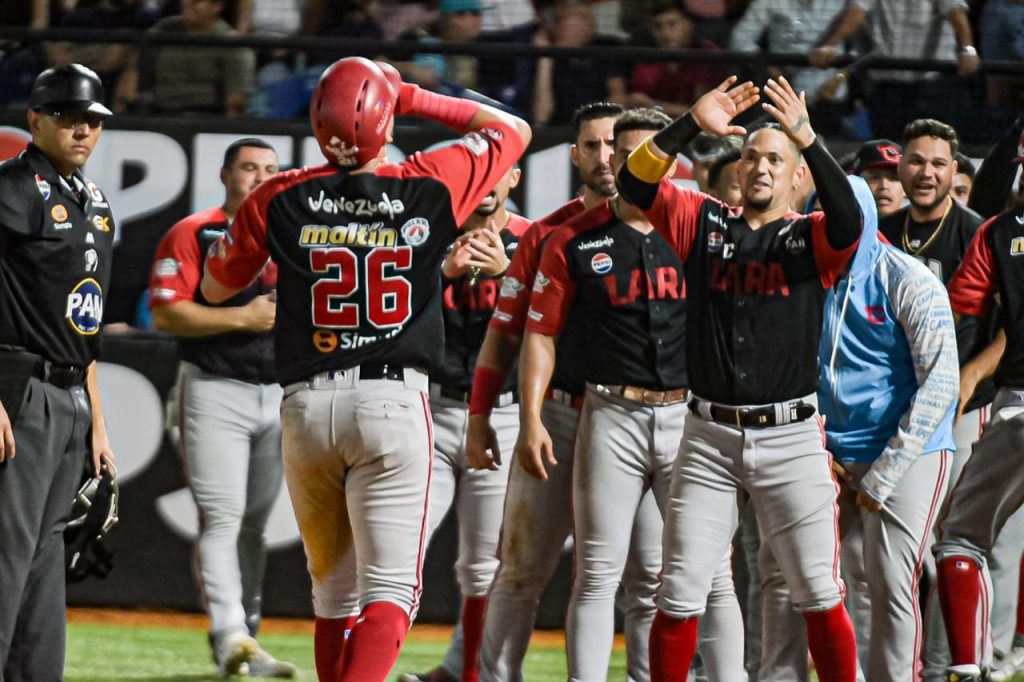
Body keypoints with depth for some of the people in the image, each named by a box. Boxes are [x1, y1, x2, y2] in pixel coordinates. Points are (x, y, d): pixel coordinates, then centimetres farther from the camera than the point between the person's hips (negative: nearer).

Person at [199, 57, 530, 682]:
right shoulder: (430, 188, -2)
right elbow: (512, 130, 15)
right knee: (390, 589, -7)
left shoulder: (279, 200, 1)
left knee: (334, 589, 15)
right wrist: (413, 98, 15)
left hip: (306, 407, 3)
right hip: (393, 402, -3)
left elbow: (215, 289, 16)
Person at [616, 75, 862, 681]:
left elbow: (849, 220, -19)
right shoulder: (705, 224, 9)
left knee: (820, 593, -1)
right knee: (681, 592, 0)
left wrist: (807, 139, -29)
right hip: (710, 436, 2)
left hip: (791, 438, -2)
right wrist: (692, 125, -17)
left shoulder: (811, 239, 4)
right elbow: (636, 182, -3)